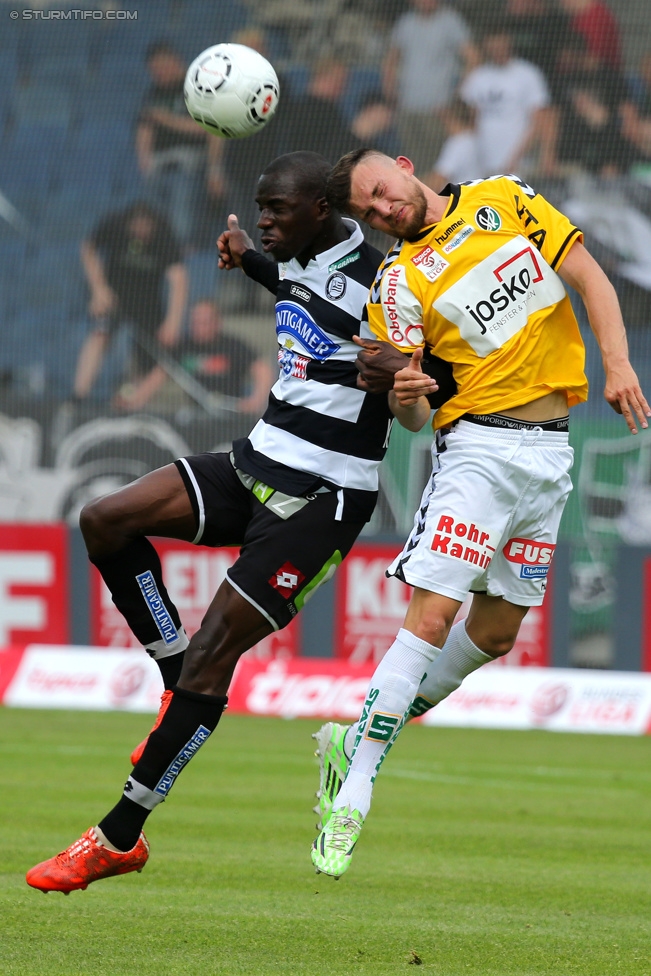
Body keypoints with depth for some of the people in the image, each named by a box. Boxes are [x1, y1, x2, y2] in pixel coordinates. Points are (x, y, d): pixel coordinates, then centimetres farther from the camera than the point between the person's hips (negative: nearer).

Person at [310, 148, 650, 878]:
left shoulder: (504, 201, 6)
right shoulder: (398, 283, -4)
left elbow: (587, 276, 3)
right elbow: (412, 412, -8)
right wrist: (404, 393, -32)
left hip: (550, 451, 4)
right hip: (477, 447, -4)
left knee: (497, 631, 9)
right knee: (432, 615, -16)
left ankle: (357, 743, 23)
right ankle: (352, 797, -13)